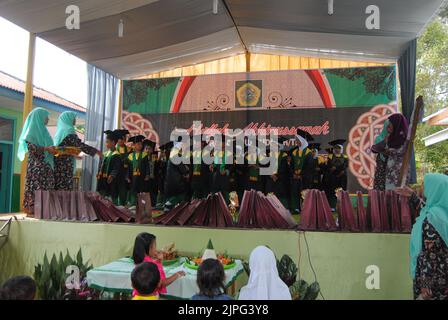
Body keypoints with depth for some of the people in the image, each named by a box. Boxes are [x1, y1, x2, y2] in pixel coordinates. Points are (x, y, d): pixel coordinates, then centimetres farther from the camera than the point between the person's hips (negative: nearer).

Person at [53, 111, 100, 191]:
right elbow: (79, 145, -18)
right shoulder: (68, 131, -11)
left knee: (58, 189, 10)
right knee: (65, 190, -6)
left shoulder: (61, 130, 16)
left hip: (59, 165, 9)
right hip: (65, 166, -9)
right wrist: (95, 151, -12)